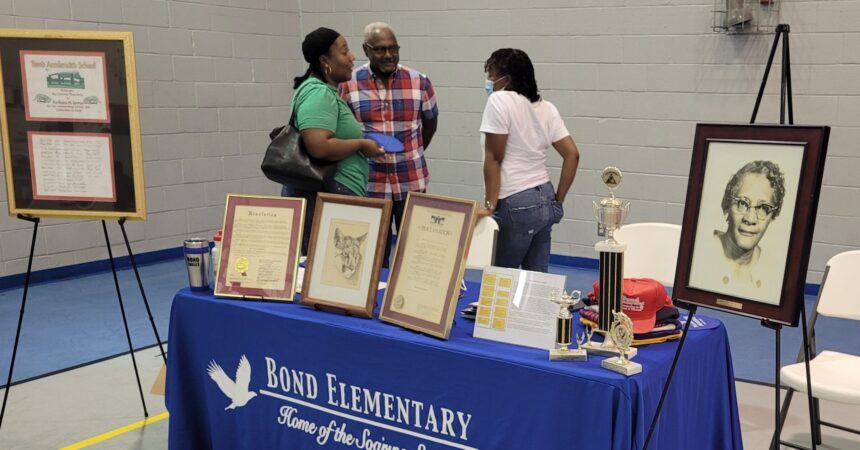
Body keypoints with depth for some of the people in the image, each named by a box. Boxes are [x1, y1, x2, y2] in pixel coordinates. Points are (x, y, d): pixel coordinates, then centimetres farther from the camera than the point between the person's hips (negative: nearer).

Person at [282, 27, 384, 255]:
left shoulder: (327, 91, 17)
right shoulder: (319, 93, -14)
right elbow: (319, 147, -26)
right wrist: (361, 145, -14)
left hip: (333, 193, 10)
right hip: (325, 196, -10)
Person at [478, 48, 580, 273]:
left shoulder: (499, 101, -9)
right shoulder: (546, 108, 11)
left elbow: (493, 159, -10)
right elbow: (572, 155, 7)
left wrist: (490, 205, -8)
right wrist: (558, 200, 11)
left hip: (516, 204, -7)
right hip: (545, 201, 8)